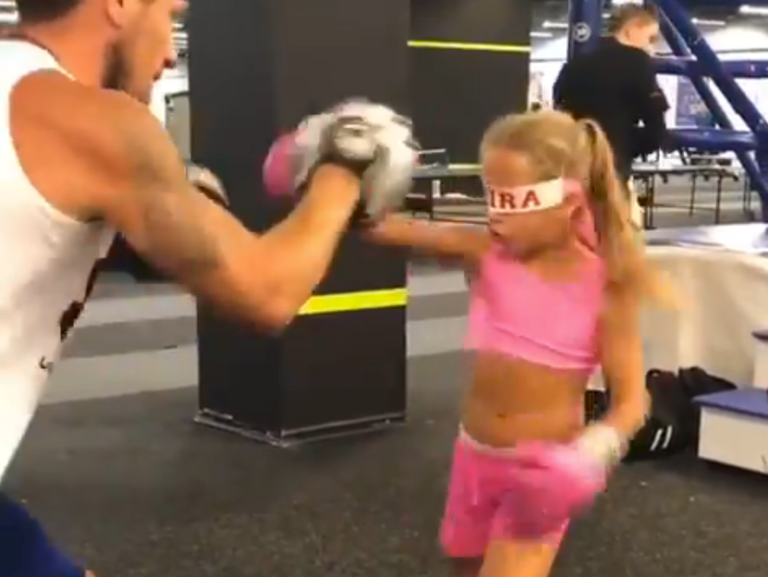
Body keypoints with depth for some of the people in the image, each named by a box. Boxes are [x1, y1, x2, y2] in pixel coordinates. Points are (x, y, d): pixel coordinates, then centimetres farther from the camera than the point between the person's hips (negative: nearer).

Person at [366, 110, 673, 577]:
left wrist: (596, 448, -32)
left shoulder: (605, 285, -16)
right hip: (476, 452, 5)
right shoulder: (484, 252, -9)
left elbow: (632, 399, -13)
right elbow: (398, 230, -20)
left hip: (541, 466, -4)